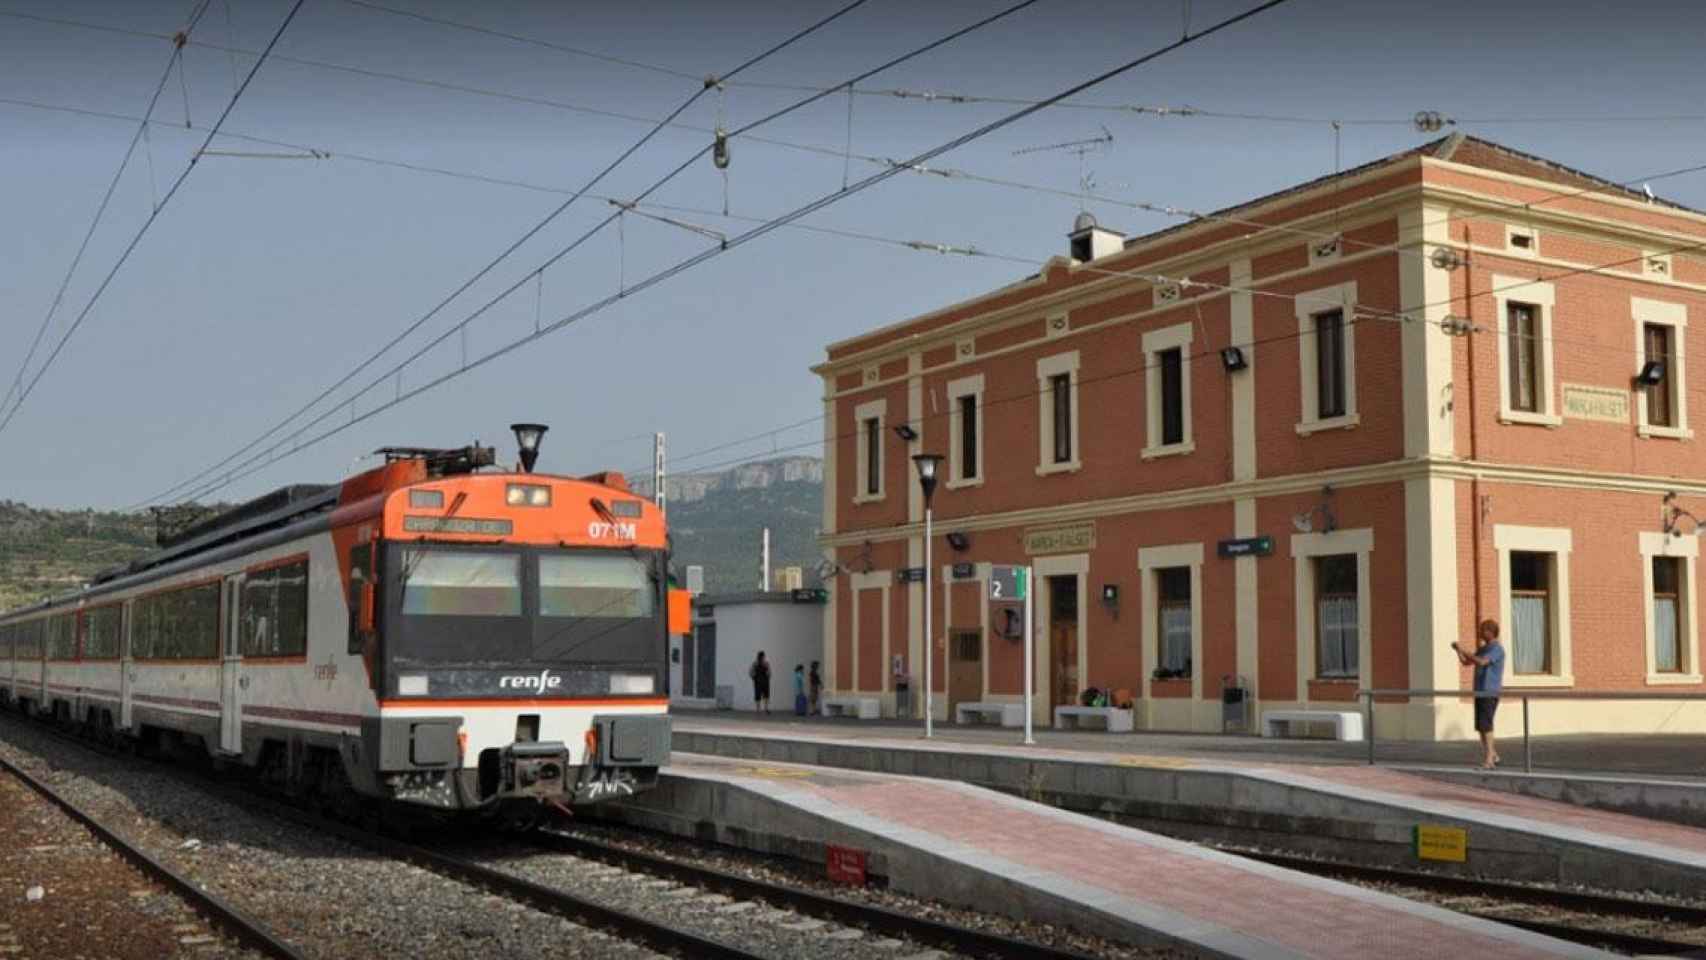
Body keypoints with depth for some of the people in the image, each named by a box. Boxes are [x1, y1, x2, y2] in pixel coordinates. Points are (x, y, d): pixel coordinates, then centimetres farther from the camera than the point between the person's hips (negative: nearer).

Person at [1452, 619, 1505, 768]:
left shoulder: (1497, 649, -10)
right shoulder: (1482, 649, 18)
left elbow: (1481, 662, -25)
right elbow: (1466, 662, 21)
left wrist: (1463, 650, -21)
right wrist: (1458, 651, 4)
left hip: (1490, 693, -9)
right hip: (1480, 691, 9)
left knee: (1485, 724, -13)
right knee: (1480, 726, 10)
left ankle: (1488, 760, -14)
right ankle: (1493, 756, 20)